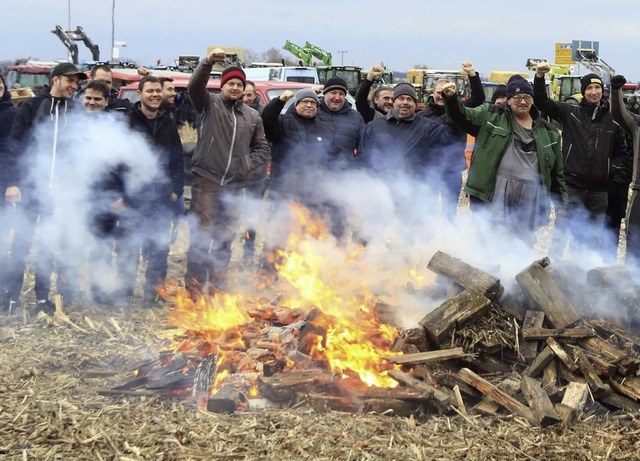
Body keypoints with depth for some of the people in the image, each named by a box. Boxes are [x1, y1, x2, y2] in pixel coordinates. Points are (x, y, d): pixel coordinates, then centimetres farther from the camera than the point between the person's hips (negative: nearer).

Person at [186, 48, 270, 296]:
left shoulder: (252, 116, 14)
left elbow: (262, 147, 20)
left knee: (225, 237, 11)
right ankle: (195, 284, -2)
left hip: (234, 184, 4)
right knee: (202, 233, -6)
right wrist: (208, 62, -33)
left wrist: (249, 165, 2)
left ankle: (218, 283, 21)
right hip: (206, 179, -4)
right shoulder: (210, 104, 2)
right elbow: (194, 86, -17)